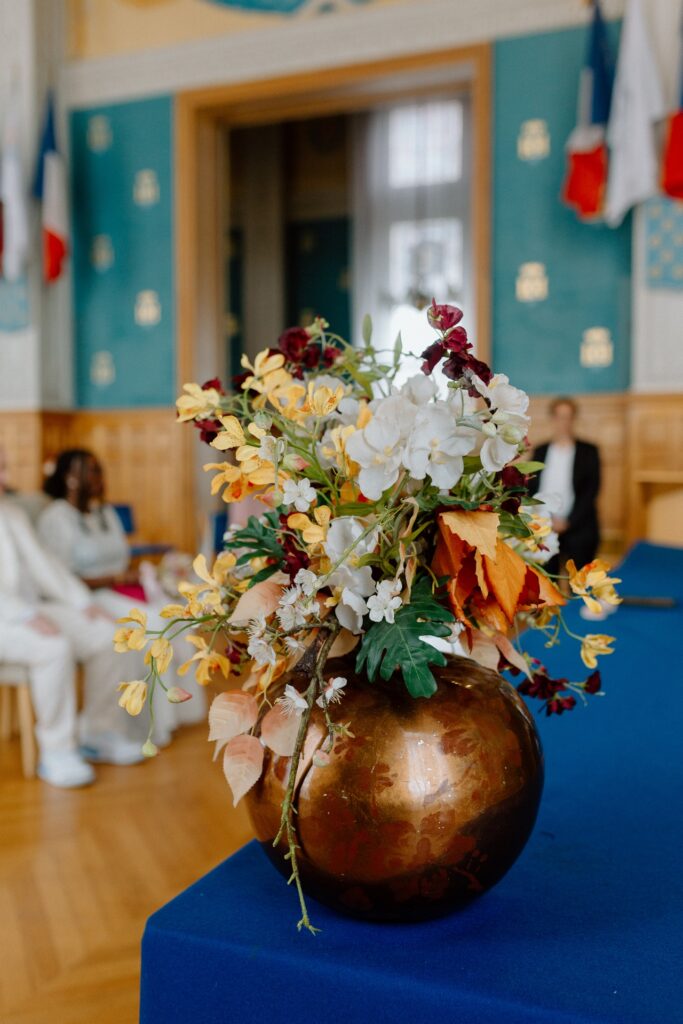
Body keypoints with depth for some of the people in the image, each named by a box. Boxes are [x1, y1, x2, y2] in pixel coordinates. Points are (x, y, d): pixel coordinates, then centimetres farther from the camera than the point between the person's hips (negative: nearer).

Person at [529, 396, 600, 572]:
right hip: (544, 528, 2)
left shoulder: (588, 451, 4)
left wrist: (568, 522, -9)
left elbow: (591, 490, -2)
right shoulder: (540, 452, 11)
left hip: (578, 529, -2)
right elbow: (531, 489, 9)